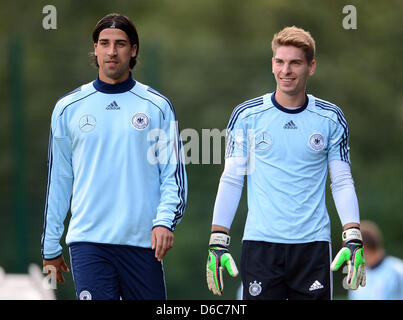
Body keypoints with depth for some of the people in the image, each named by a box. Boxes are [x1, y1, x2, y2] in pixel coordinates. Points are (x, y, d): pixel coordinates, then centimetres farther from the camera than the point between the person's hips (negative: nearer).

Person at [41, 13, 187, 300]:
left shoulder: (157, 106, 7)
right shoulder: (68, 108, 8)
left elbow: (174, 172, 5)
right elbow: (58, 179, 12)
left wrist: (165, 221, -12)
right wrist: (50, 247, 11)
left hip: (143, 241, 0)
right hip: (88, 241, 0)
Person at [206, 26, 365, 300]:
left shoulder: (331, 118, 6)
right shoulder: (246, 115, 3)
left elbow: (342, 182, 7)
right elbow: (231, 180, 5)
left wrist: (354, 240, -5)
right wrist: (218, 241, -1)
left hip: (313, 244, 1)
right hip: (260, 244, -1)